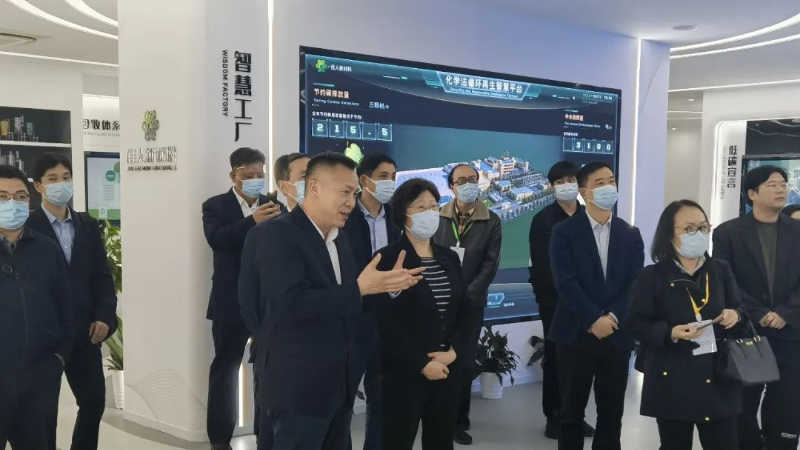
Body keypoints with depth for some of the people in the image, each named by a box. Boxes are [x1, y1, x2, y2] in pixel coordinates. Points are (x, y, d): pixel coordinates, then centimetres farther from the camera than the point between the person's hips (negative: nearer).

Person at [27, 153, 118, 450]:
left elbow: (102, 275, 9)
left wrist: (104, 316, -3)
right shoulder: (28, 227, -6)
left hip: (83, 330, 4)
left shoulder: (87, 225, 9)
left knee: (94, 401, 9)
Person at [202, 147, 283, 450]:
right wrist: (252, 221, -33)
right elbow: (216, 239, -20)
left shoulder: (273, 206, 7)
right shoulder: (215, 206, -1)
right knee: (225, 370, 6)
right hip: (231, 303, -2)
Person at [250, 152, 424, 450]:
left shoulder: (339, 236, 12)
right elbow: (295, 302, -25)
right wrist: (359, 289, -24)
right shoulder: (278, 233, -14)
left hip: (338, 382, 8)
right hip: (299, 384, -8)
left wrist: (387, 285, -1)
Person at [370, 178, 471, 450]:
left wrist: (453, 351, -5)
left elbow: (464, 312, 11)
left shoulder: (449, 258, 11)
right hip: (404, 373, -5)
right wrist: (422, 363, -15)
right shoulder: (388, 259, -8)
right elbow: (386, 323, -14)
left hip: (448, 369, 6)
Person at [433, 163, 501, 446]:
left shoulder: (491, 221, 1)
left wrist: (466, 295, -12)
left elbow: (490, 264, -3)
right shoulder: (437, 217, 2)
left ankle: (459, 420, 15)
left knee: (465, 362, 2)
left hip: (471, 302, 0)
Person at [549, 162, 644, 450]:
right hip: (577, 335, -3)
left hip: (617, 336, 3)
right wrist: (594, 320, -19)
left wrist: (613, 317, -14)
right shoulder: (564, 232, -3)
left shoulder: (630, 234, 8)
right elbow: (566, 283, -12)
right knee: (572, 412, 7)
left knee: (612, 413, 10)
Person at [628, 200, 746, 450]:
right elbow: (636, 323, -6)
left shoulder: (721, 271, 8)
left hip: (718, 377, 3)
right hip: (672, 380, -3)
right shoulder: (652, 276, -4)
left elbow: (738, 309, 15)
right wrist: (670, 333, -23)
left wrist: (735, 315, -9)